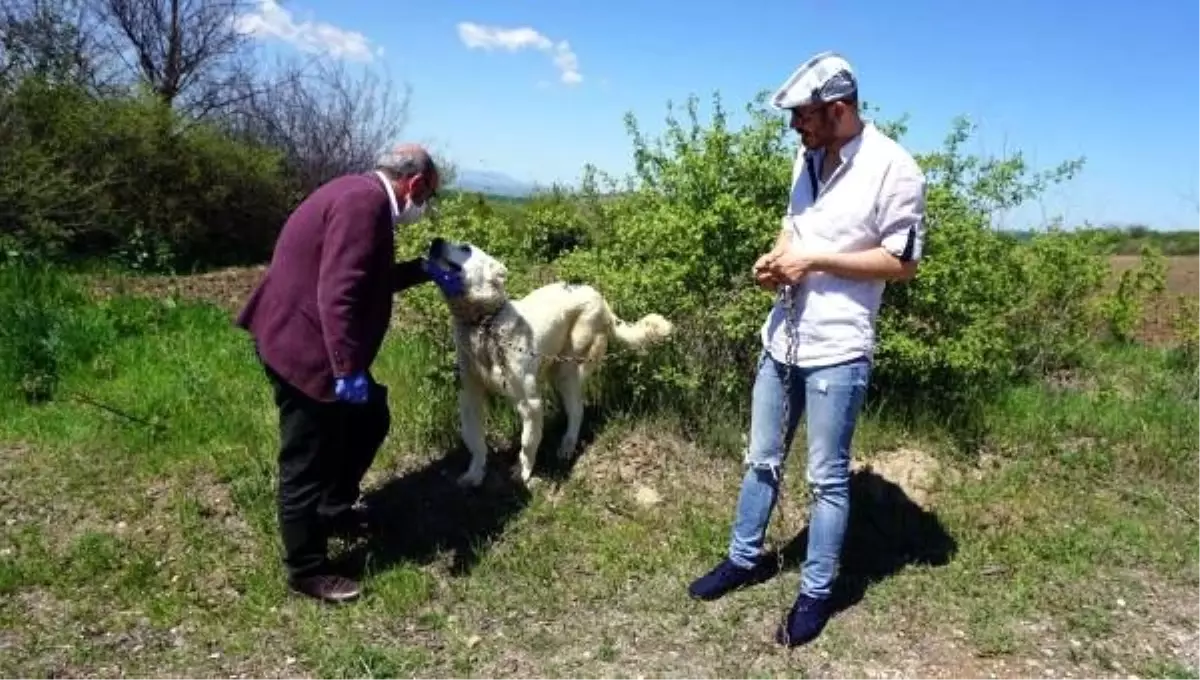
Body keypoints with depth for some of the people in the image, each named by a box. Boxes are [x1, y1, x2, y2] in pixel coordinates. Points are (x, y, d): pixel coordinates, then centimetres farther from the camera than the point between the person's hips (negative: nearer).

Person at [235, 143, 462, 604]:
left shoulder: (363, 195, 12)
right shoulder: (364, 202, -22)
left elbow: (371, 279, 25)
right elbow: (338, 293, -30)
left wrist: (423, 270, 24)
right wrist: (349, 369, -30)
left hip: (311, 340, 11)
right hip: (301, 344, -11)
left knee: (370, 417, 22)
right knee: (307, 461, 2)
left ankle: (335, 510, 38)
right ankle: (307, 571, 18)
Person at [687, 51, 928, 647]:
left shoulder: (894, 168, -13)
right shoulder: (808, 158, 7)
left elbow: (903, 262, -12)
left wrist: (815, 261, -16)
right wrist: (775, 258, 0)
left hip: (837, 349, -7)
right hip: (782, 337, 7)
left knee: (827, 478, 7)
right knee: (761, 459, 18)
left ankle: (815, 593, 23)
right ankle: (745, 558, 36)